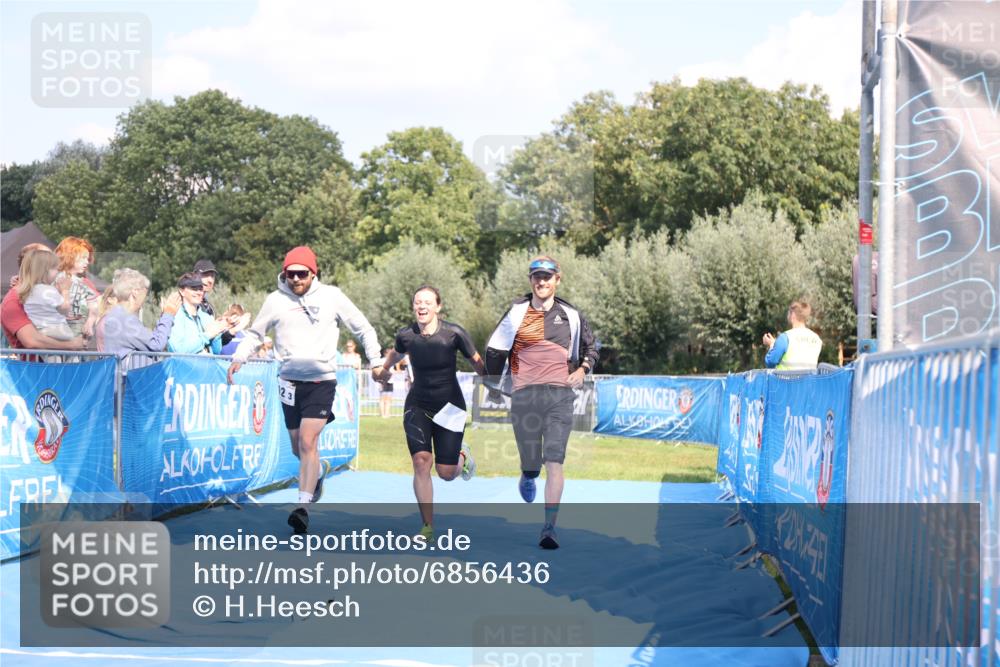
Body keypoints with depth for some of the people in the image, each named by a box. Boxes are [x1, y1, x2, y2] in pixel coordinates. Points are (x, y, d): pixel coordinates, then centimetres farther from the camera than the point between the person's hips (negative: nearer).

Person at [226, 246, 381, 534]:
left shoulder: (332, 297, -1)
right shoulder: (276, 300, 2)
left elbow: (363, 329, 9)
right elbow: (255, 333, 15)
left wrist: (376, 361, 2)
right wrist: (238, 359, -1)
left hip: (322, 381, -3)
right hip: (290, 382, 3)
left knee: (308, 443, -17)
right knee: (298, 448, 13)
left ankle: (303, 506, -19)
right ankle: (316, 476, 45)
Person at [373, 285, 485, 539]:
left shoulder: (454, 333, -15)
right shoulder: (406, 335, -6)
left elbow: (478, 363, -2)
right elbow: (396, 353, 19)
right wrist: (382, 369, 34)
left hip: (449, 406, -2)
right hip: (418, 406, 2)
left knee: (446, 473, -2)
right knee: (420, 462, -15)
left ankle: (462, 455, 37)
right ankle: (428, 527, -5)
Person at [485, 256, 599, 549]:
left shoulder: (571, 316, 10)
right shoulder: (517, 313, 6)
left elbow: (591, 349, 22)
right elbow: (494, 349, 15)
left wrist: (582, 369, 3)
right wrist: (494, 383, 16)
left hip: (560, 394, 0)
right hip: (525, 394, 0)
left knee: (554, 462, -12)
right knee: (531, 462, 4)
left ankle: (549, 528, -12)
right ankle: (527, 477, 44)